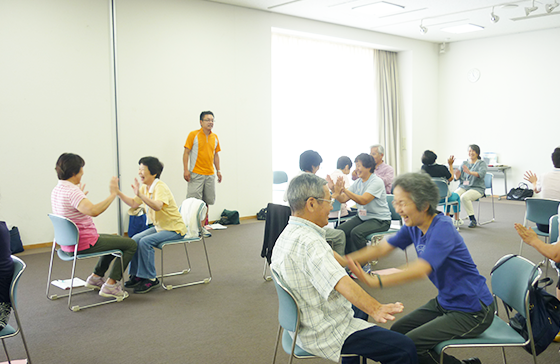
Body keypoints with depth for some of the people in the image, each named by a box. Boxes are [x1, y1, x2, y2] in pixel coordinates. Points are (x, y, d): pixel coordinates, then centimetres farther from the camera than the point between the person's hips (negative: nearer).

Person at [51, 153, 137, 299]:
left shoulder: (57, 190, 8)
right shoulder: (72, 191, -24)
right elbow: (93, 211, -40)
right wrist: (112, 194, -31)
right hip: (83, 245, -11)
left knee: (116, 240, 30)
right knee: (130, 244, -6)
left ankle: (96, 277, 28)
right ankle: (110, 285, -5)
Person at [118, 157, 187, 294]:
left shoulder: (160, 187, -22)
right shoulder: (145, 188, 6)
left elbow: (158, 206, -40)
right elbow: (133, 204, 4)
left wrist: (140, 195, -50)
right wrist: (119, 193, -5)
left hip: (174, 229, -9)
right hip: (159, 227, 9)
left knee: (145, 241, -25)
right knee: (135, 240, -7)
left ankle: (150, 279, -13)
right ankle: (137, 275, 6)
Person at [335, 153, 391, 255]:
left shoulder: (377, 182, -15)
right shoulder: (358, 183, 8)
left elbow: (363, 200, -28)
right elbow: (343, 199, 1)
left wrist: (345, 190, -34)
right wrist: (337, 192, -21)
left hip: (380, 220, -8)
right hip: (362, 217, 8)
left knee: (356, 232, -30)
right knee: (340, 230, -11)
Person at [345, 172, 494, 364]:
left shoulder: (442, 228, -27)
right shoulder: (414, 226, -2)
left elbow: (420, 269, -38)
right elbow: (381, 248, 3)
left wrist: (374, 280, -46)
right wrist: (345, 261, -9)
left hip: (473, 311, -8)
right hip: (445, 301, 9)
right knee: (396, 332, 7)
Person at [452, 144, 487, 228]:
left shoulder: (482, 163, 2)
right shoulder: (464, 163, 16)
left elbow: (481, 174, -19)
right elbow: (457, 177, 10)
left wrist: (470, 172, -38)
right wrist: (457, 176, -16)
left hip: (477, 188, -4)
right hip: (464, 186, 4)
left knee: (464, 197, -34)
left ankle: (473, 220, -21)